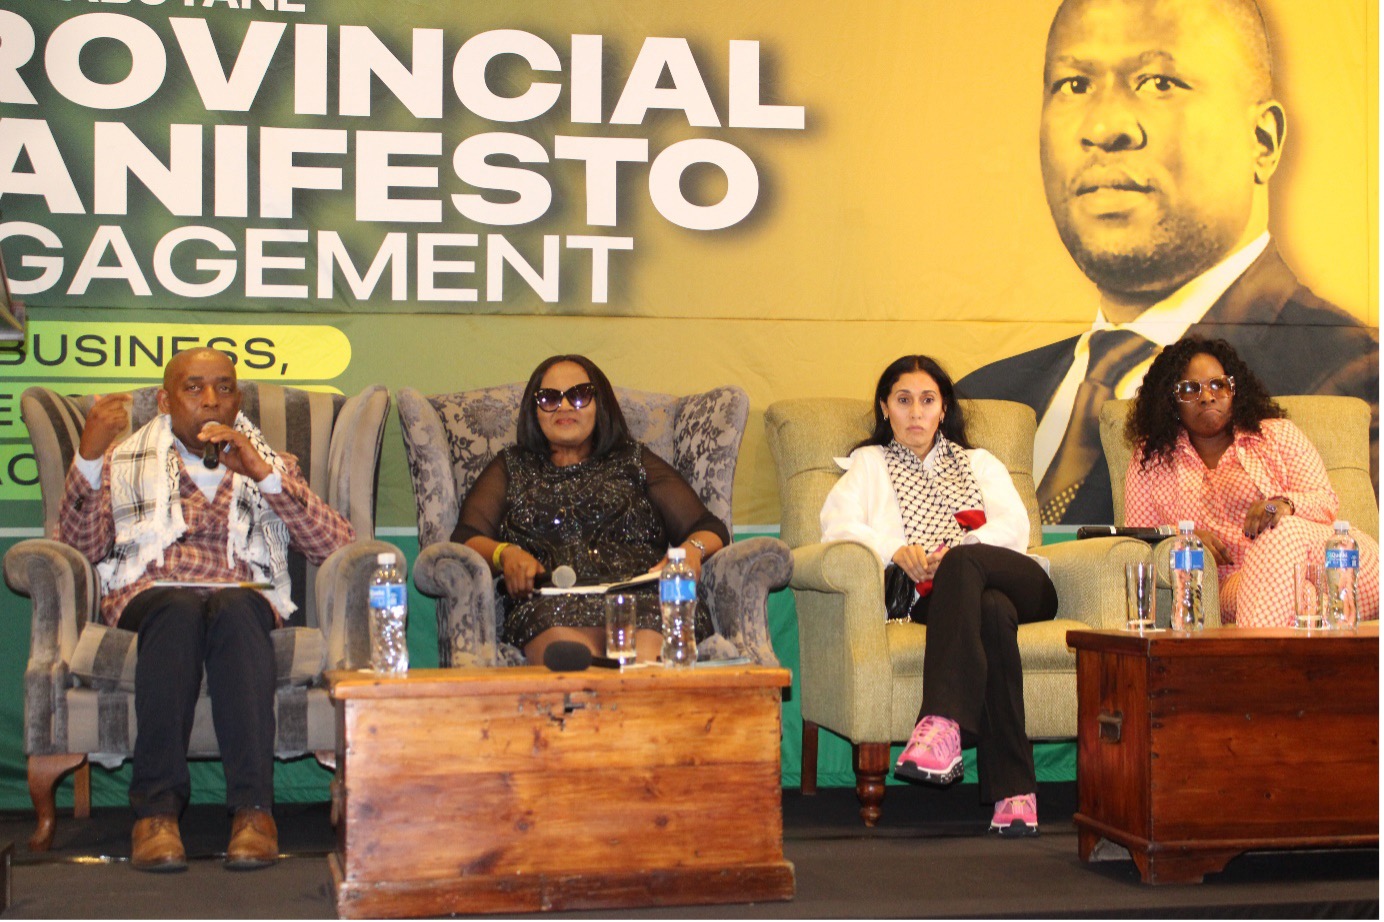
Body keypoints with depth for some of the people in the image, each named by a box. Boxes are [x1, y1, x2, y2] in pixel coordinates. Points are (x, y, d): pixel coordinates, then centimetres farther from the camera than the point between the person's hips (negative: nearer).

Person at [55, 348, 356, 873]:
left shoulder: (270, 463, 24)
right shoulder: (126, 460, 24)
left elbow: (338, 545, 6)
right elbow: (82, 547, 5)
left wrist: (262, 474, -4)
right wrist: (89, 456, -8)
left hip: (244, 596, 0)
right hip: (148, 592, 0)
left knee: (233, 608, -37)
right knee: (180, 608, -37)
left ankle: (253, 809, -44)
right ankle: (157, 810, -41)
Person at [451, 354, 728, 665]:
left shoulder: (635, 462, 30)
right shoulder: (511, 468, 31)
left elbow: (711, 529, 21)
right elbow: (465, 539, 15)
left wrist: (692, 550, -5)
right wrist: (504, 553, -9)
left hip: (643, 596, 0)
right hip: (547, 603, 0)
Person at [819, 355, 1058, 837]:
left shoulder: (978, 462, 31)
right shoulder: (870, 463, 28)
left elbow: (1014, 526, 10)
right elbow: (837, 523, 6)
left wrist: (957, 551, -11)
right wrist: (895, 550, -15)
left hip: (1017, 581, 2)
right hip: (934, 596, -1)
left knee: (962, 563, -35)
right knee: (993, 614, -38)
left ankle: (942, 721, -51)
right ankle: (1014, 789, -46)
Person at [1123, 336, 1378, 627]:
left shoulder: (1278, 434, 19)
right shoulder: (1149, 461, 20)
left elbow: (1325, 501, 9)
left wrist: (1285, 504, -16)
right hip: (1233, 583, -2)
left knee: (1285, 533, -39)